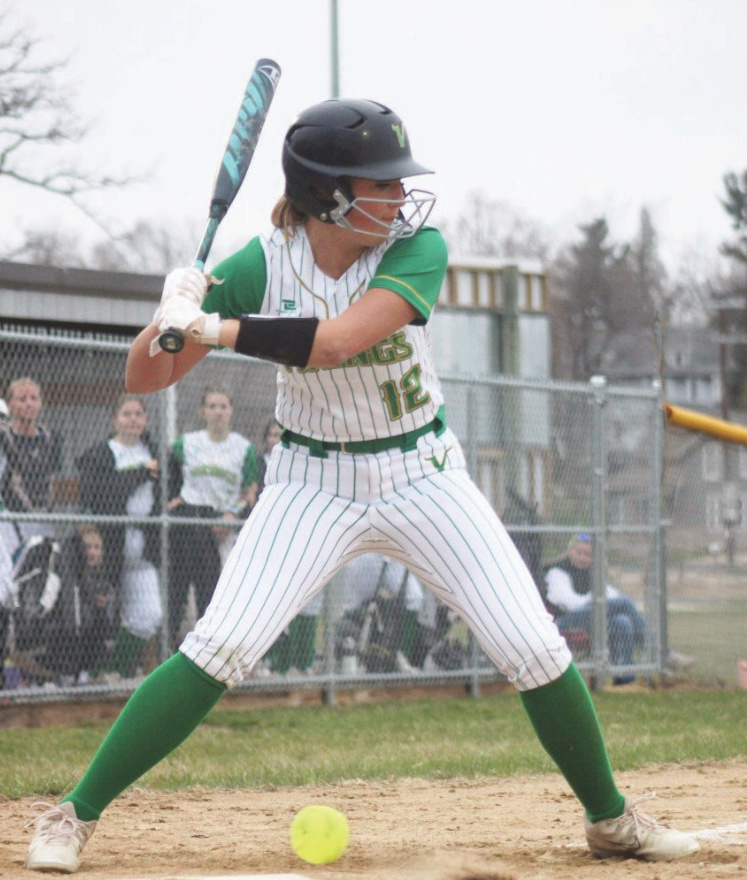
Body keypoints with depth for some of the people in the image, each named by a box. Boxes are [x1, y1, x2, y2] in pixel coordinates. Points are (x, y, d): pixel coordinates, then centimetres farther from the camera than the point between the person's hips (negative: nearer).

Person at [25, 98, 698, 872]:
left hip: (424, 479, 1)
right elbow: (143, 378, -12)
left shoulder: (416, 246, -17)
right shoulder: (261, 268, -14)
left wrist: (214, 328, -34)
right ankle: (74, 816, -9)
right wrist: (177, 310, -32)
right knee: (220, 648, -17)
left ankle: (610, 817, 18)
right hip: (313, 487, -1)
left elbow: (336, 340, -33)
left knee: (536, 652, -5)